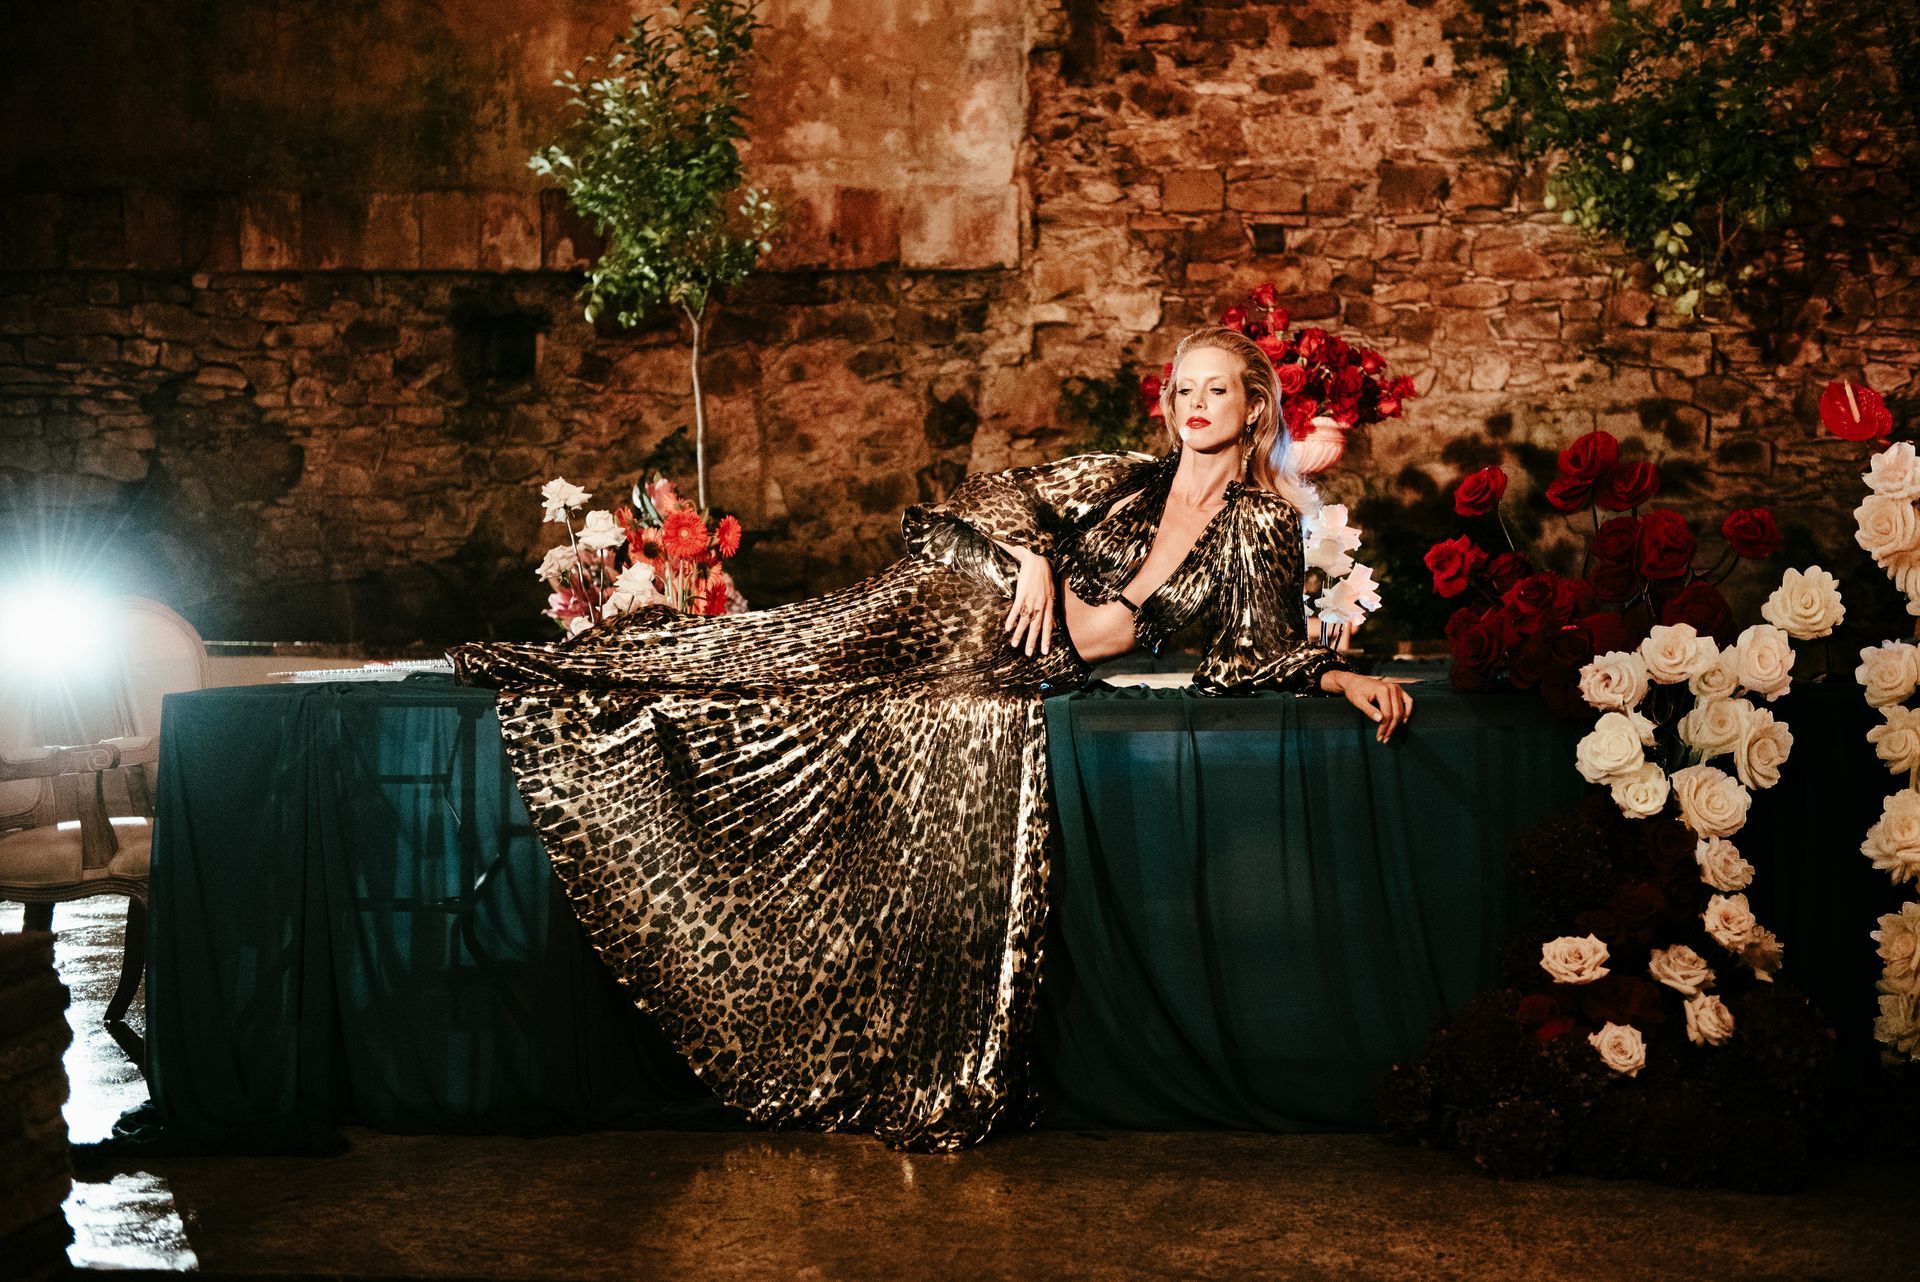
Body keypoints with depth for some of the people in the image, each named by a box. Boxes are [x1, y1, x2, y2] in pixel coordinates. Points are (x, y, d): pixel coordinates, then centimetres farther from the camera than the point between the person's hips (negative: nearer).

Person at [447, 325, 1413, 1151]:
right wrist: (1032, 555, -8)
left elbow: (1267, 649, 6)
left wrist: (1349, 679, -9)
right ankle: (573, 668, -2)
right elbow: (1006, 492, 10)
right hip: (963, 615, 1)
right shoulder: (1125, 478, 11)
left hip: (1020, 681, -1)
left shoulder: (1263, 526, 7)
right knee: (792, 654, -11)